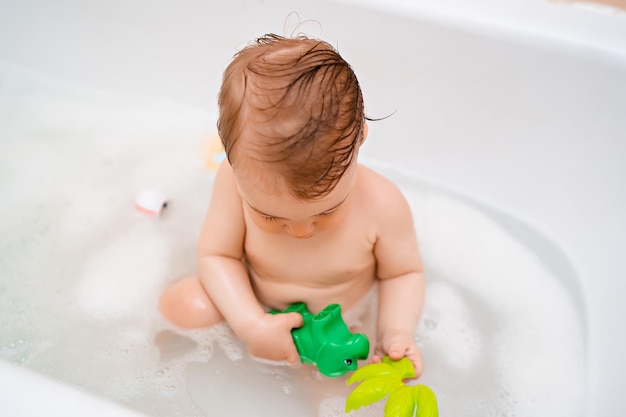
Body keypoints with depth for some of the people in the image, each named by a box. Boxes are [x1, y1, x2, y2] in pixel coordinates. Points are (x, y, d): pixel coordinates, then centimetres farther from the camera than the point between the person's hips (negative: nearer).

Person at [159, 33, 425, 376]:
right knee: (183, 305, -17)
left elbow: (403, 274, -15)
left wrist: (396, 333, -32)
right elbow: (216, 255, -19)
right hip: (257, 305, 1)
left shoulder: (382, 205, -32)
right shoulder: (235, 180, -32)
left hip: (344, 320, 0)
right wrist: (252, 325, -31)